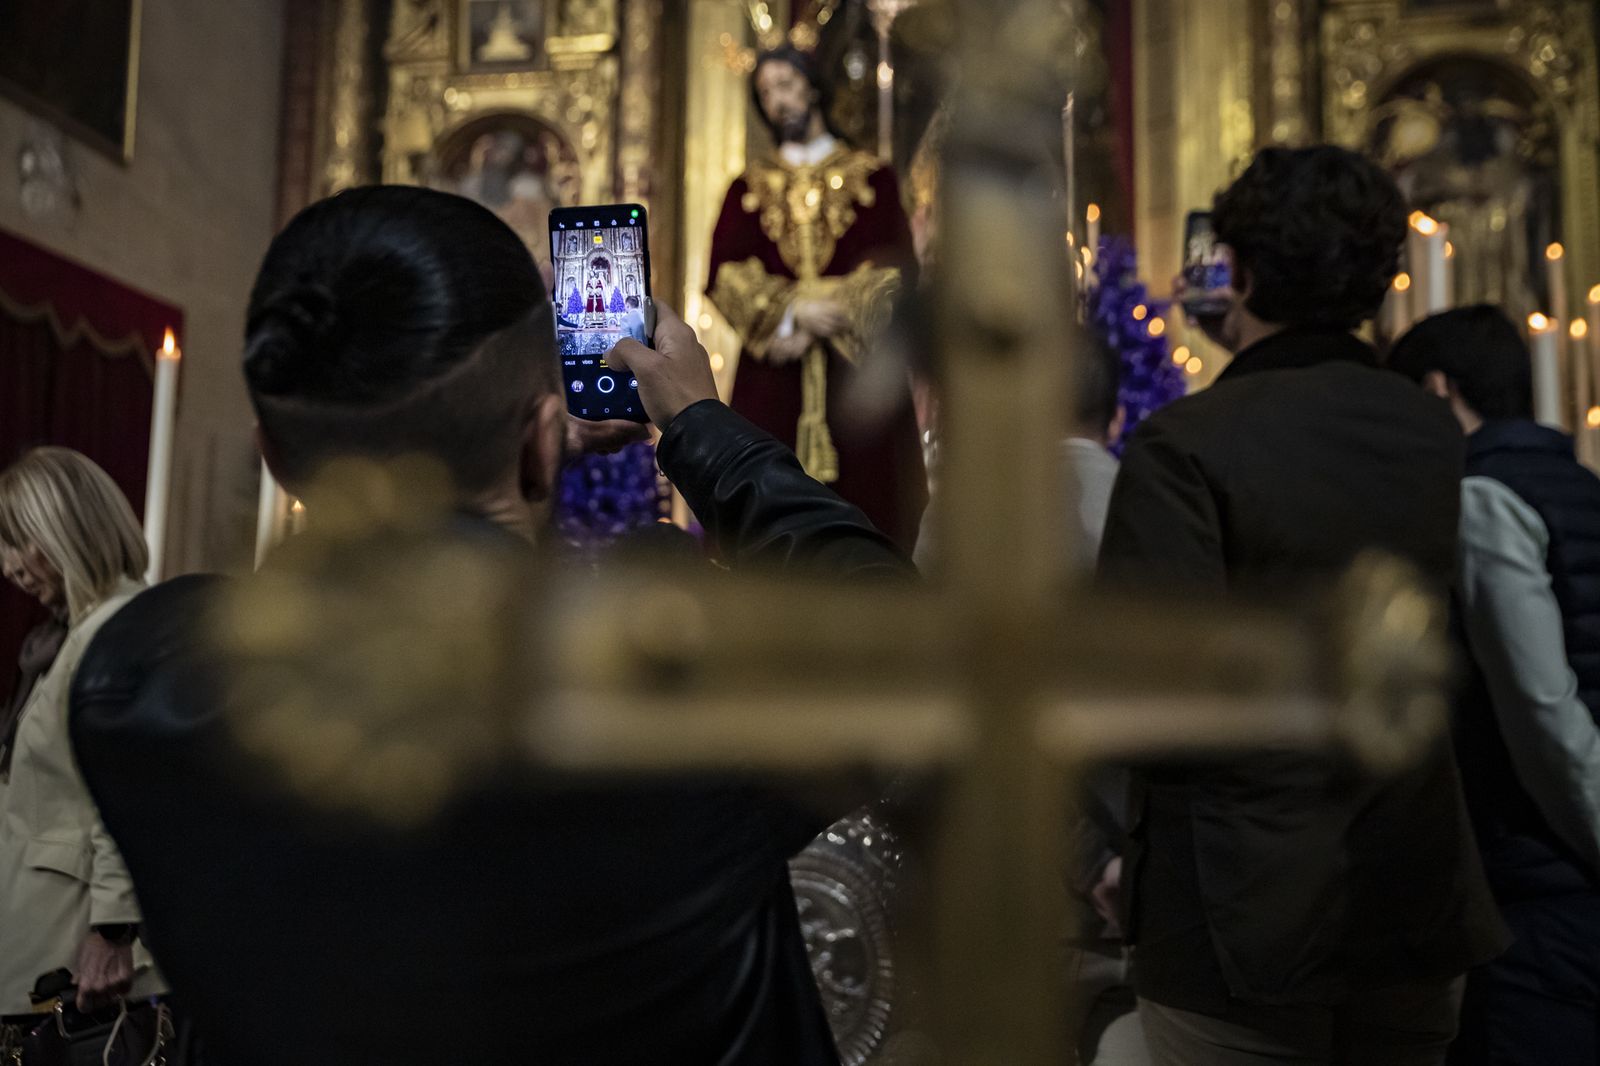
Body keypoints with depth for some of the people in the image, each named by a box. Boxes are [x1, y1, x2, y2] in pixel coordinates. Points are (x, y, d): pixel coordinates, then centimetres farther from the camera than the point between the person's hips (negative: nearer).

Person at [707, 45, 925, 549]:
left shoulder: (870, 177, 10)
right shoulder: (748, 188, 15)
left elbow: (894, 267, 0)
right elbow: (722, 274, 2)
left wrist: (833, 313, -11)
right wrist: (791, 311, -13)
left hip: (857, 368, -1)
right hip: (771, 377, 1)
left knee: (863, 503, -4)